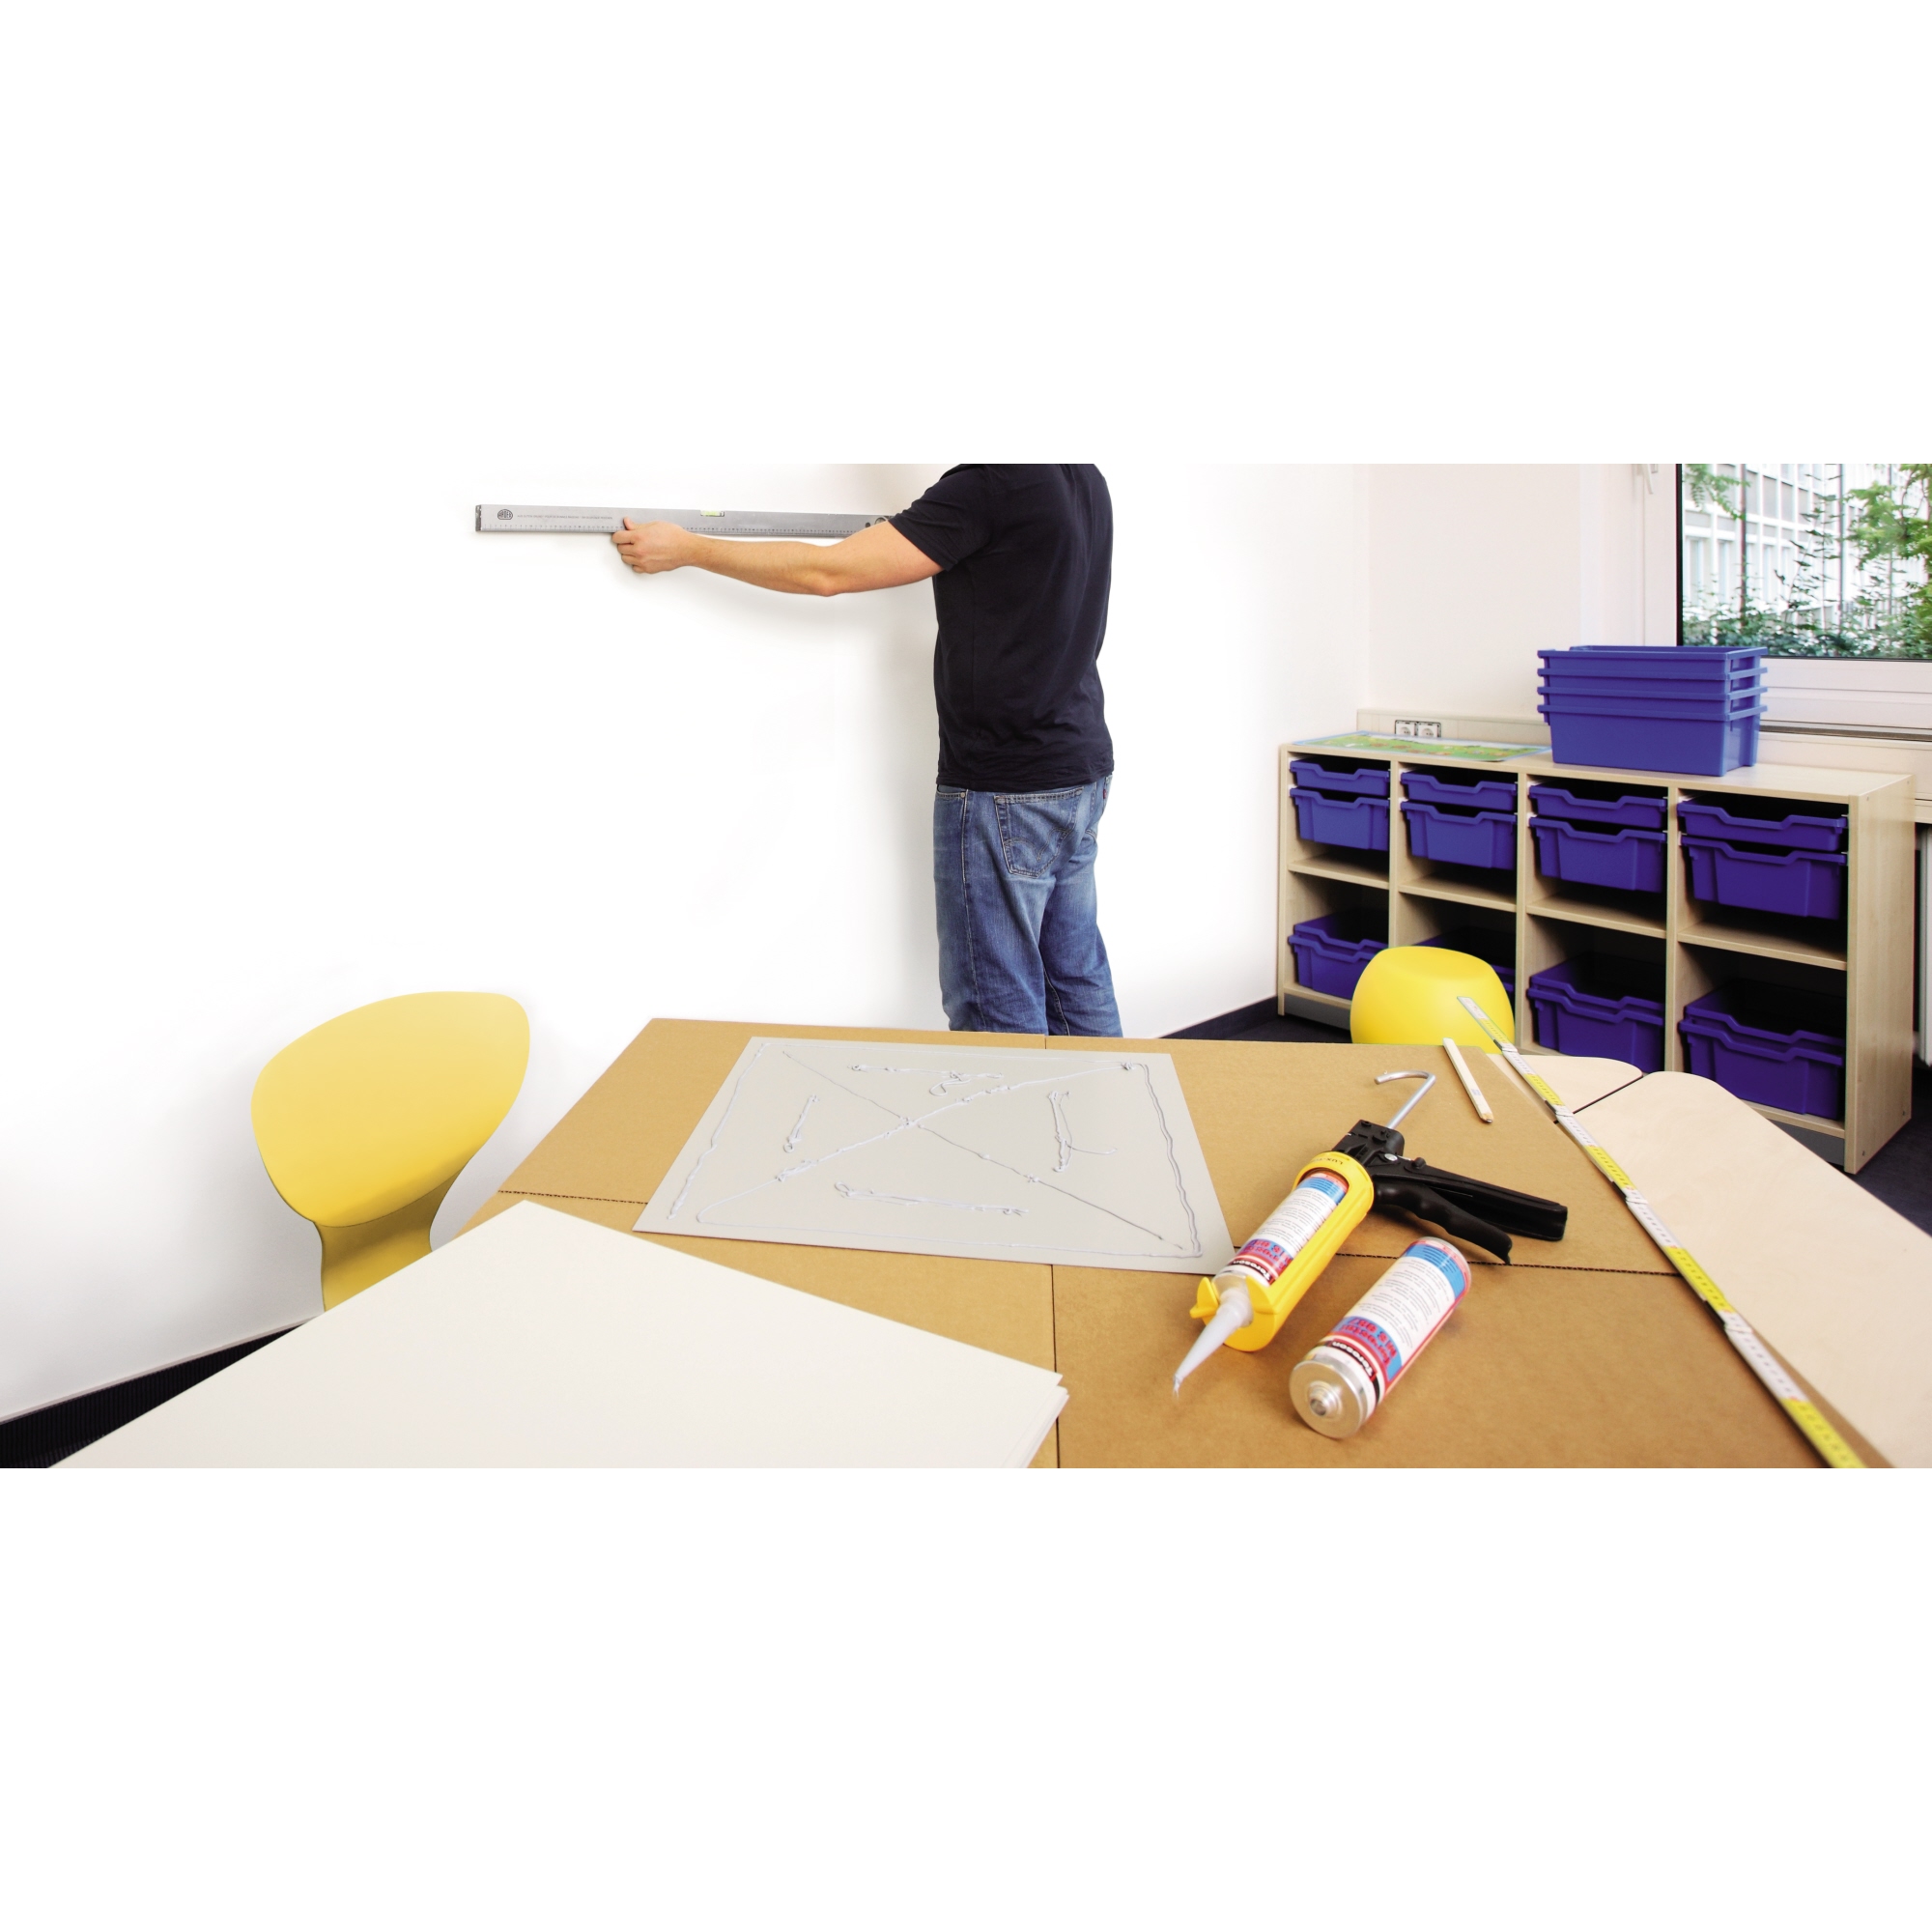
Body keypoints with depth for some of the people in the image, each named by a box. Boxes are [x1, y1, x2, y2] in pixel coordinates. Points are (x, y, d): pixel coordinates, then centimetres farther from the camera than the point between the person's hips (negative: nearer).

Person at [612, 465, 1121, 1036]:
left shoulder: (988, 485, -18)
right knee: (1077, 982, 16)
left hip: (1004, 790, -9)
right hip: (1082, 771, 9)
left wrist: (686, 549, -5)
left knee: (997, 1007, 1)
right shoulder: (1086, 479, 8)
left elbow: (826, 572, -15)